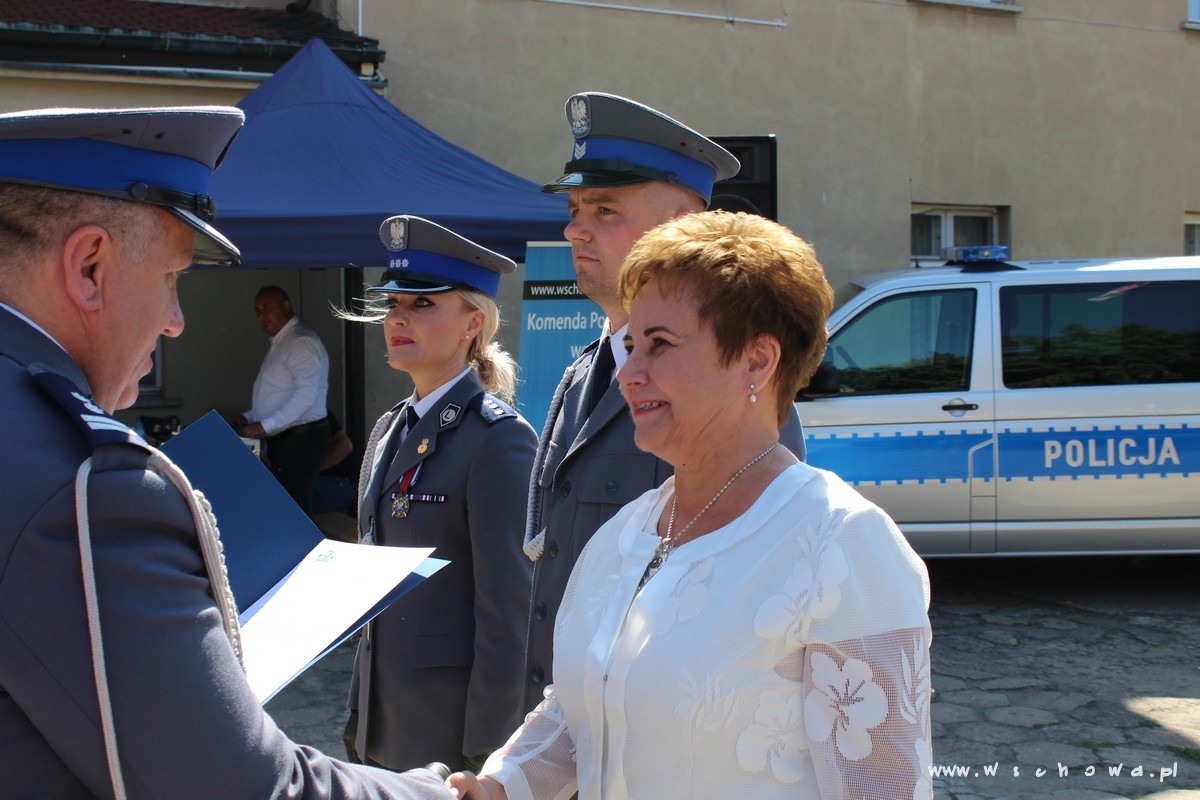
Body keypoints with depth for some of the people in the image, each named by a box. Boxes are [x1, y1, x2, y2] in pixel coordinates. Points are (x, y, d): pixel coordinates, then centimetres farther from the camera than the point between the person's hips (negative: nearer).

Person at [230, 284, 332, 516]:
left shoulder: (301, 341, -12)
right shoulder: (280, 343, 20)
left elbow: (307, 393, -23)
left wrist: (266, 425, -21)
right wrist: (249, 417, 13)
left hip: (301, 438, -10)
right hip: (281, 440, 10)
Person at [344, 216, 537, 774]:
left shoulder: (498, 438, -16)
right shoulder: (390, 430, 9)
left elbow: (508, 611, -18)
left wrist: (486, 756, -18)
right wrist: (359, 716, 15)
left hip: (453, 727, -7)